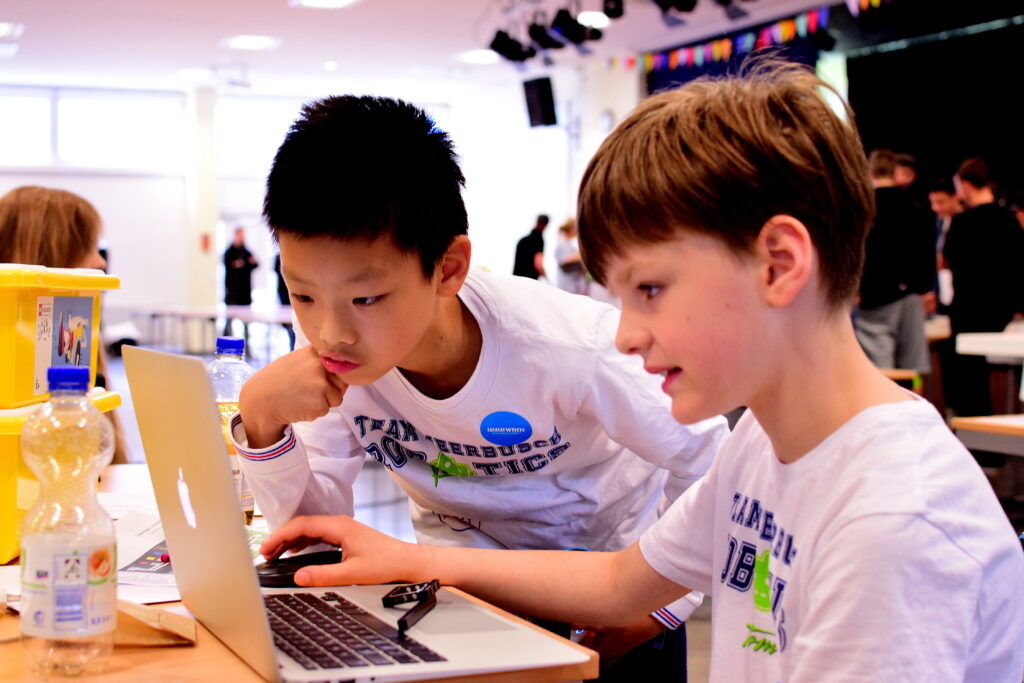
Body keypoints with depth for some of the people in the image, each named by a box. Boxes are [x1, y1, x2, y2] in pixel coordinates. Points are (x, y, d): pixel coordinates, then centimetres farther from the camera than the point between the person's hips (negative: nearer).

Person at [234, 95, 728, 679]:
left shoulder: (565, 346, -31)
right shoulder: (332, 364, -20)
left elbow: (708, 456, -18)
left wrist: (663, 604, -14)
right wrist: (262, 423, -30)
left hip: (613, 561, -1)